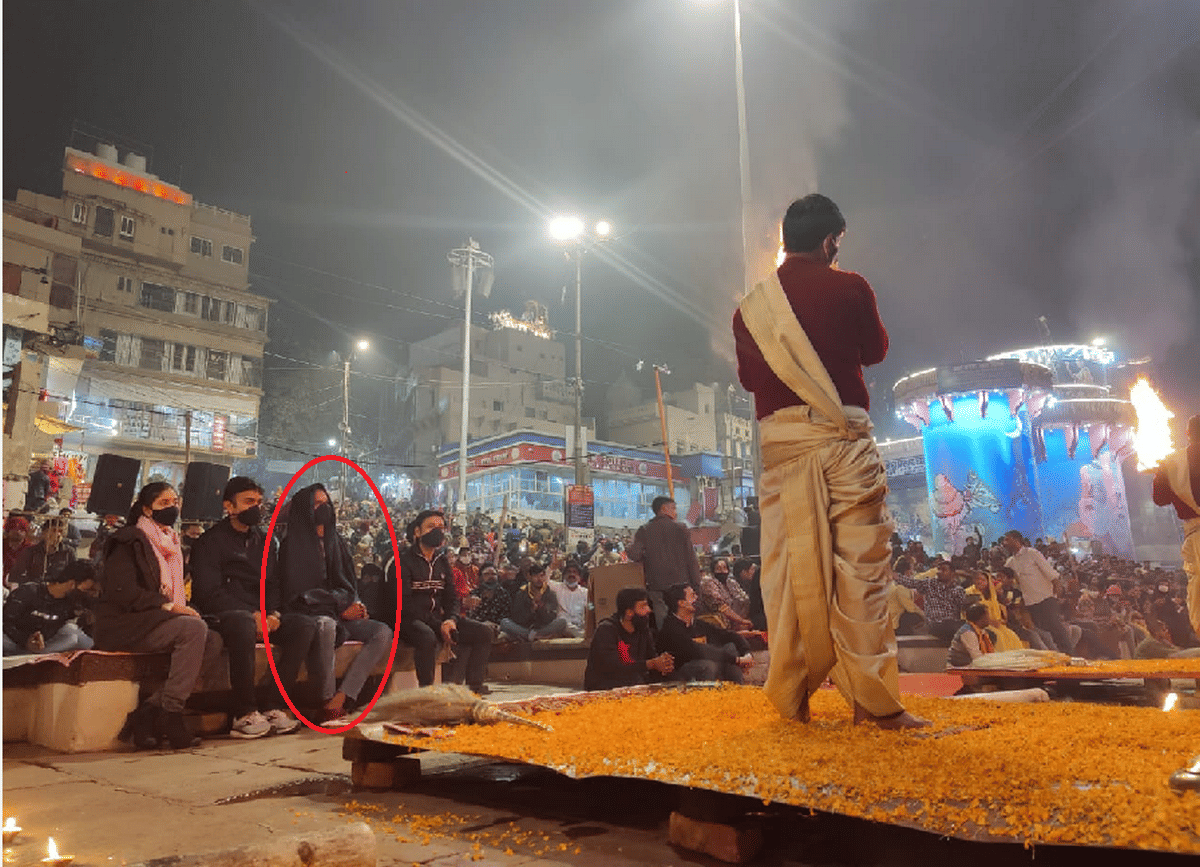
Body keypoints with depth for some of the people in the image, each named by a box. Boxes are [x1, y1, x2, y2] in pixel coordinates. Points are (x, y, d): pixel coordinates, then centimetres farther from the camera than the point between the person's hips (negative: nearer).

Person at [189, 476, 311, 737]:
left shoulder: (264, 541, 20)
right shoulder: (210, 542, 0)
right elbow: (208, 592, -10)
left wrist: (273, 613, -3)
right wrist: (252, 615, -19)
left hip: (261, 615, 6)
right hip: (221, 616, -6)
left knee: (305, 625, -18)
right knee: (244, 624, -40)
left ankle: (274, 706, -20)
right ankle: (244, 714, -30)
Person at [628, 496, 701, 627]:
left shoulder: (644, 530, 2)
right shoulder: (680, 528, 0)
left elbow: (634, 555, -11)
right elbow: (691, 559, -2)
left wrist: (645, 560, 12)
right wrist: (696, 584, 3)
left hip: (656, 586, 1)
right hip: (680, 583, -1)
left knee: (662, 623, 3)